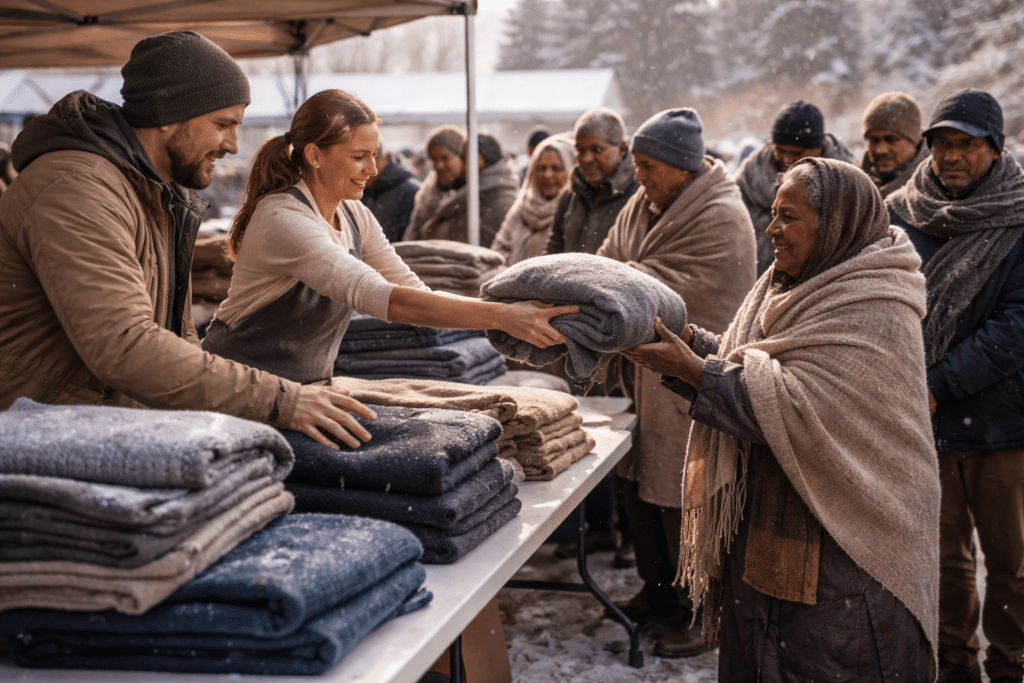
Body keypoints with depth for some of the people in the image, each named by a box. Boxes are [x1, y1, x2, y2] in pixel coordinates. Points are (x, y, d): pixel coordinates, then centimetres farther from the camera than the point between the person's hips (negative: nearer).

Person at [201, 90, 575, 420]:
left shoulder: (355, 217, 4)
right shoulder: (281, 219, -22)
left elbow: (416, 293, -1)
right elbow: (382, 298, -31)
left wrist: (513, 309, -15)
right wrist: (501, 317, -34)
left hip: (311, 384, 7)